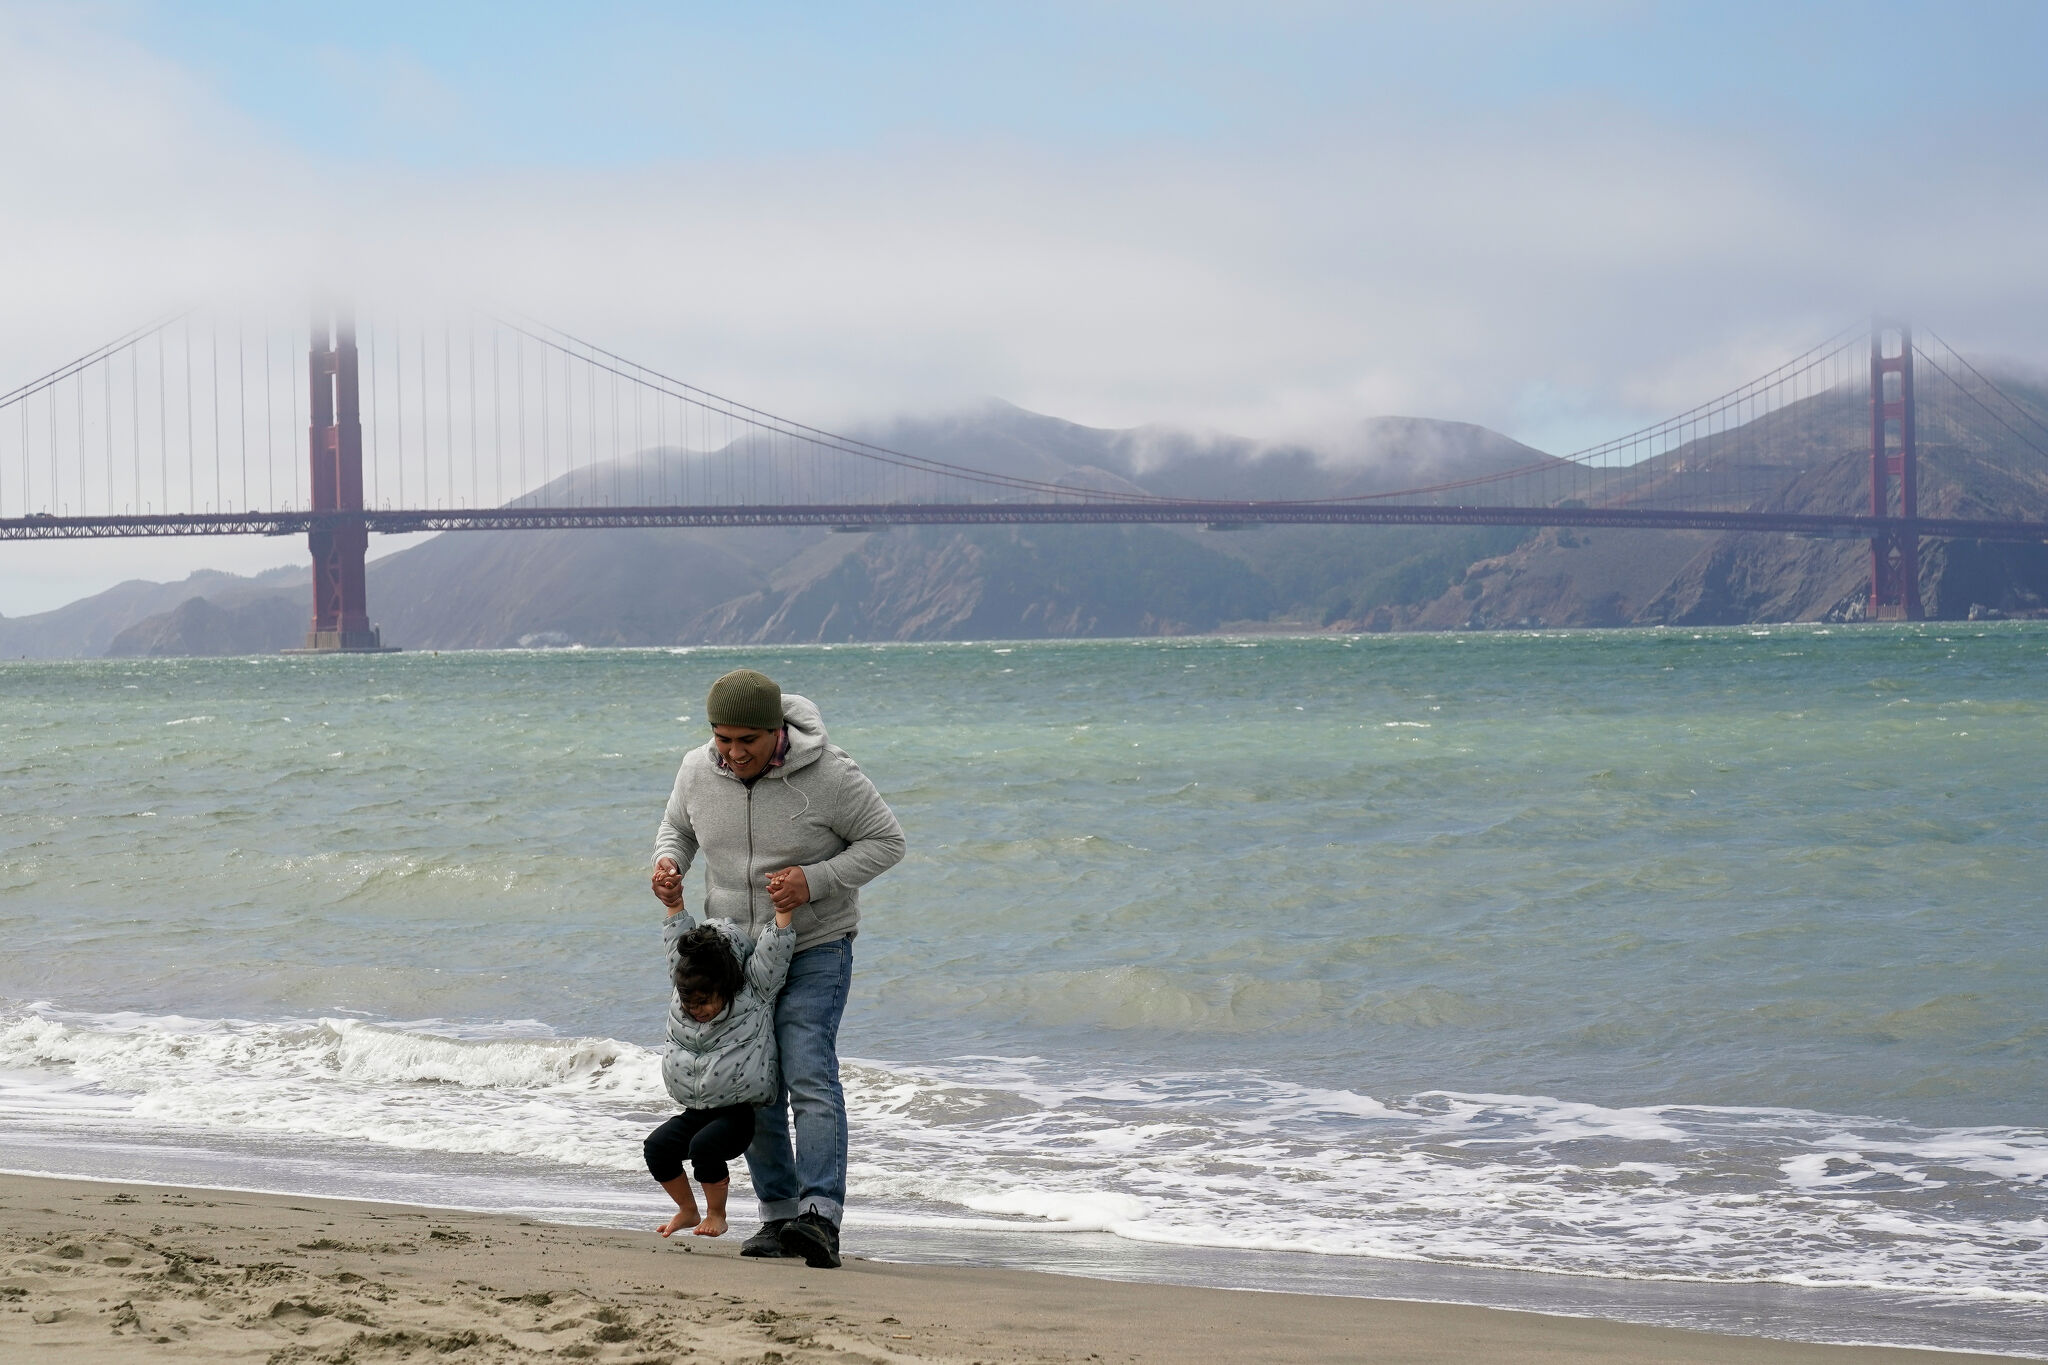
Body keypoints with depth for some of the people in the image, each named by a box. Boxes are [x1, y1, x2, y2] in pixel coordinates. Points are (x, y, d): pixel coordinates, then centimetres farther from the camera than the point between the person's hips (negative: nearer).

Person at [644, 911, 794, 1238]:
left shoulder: (755, 990, -8)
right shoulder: (686, 984, 5)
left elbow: (776, 950, -15)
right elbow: (676, 942, 12)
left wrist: (783, 909, -24)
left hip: (740, 1113, -5)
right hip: (697, 1111, 5)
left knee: (704, 1145, -30)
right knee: (657, 1146, -17)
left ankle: (716, 1214, -5)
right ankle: (687, 1210, 8)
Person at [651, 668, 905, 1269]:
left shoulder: (828, 775, -21)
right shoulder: (698, 770, -6)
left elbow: (887, 841, -11)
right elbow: (677, 826, 15)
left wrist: (815, 881, -24)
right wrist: (668, 861, -9)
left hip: (815, 950, -5)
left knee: (810, 1076, -20)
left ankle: (821, 1215, -30)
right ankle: (778, 1214, 18)